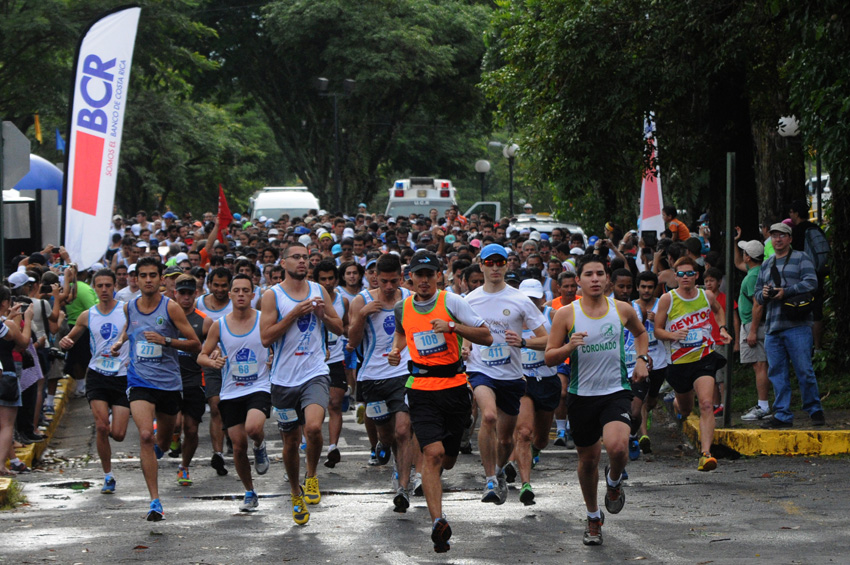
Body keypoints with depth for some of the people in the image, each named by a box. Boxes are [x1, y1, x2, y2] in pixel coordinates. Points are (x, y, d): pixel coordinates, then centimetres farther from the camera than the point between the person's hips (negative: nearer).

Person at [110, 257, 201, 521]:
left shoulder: (171, 308, -7)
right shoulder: (129, 307, 3)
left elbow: (195, 344, -6)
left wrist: (166, 340, -19)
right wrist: (119, 342, 8)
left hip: (169, 382, 0)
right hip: (139, 381, 0)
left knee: (163, 441, 16)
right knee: (145, 436, -21)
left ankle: (152, 456, 56)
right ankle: (155, 501, -20)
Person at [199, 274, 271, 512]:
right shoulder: (219, 326, 2)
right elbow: (202, 356, 8)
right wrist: (213, 361, -15)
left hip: (259, 387, -2)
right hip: (231, 392, 2)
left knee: (253, 428, -30)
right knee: (239, 446, 2)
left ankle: (260, 445, 7)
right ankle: (249, 493, 22)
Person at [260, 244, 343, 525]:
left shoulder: (318, 291, 8)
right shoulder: (272, 296, -2)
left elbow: (339, 329, 13)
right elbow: (266, 337, -10)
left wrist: (323, 314, -7)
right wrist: (294, 314, -16)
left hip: (315, 373, 0)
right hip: (284, 378, 0)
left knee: (313, 427, -25)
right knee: (290, 440, 9)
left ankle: (311, 476, 0)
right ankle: (296, 494, 30)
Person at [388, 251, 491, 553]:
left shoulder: (452, 302, -5)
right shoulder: (402, 308, 5)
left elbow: (486, 337, -7)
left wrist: (452, 326, -18)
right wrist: (396, 350, 9)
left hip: (454, 387, 0)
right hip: (421, 389, 0)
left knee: (448, 458, 12)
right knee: (433, 452, -19)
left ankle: (431, 479, 51)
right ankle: (437, 521, -24)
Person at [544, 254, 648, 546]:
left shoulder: (622, 310, 2)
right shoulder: (565, 314, -5)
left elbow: (640, 333, 24)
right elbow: (549, 358, -3)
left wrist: (642, 359, 7)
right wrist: (569, 347, -22)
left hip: (616, 391, 0)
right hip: (582, 394, 0)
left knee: (617, 447, -25)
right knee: (588, 459, 11)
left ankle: (614, 480, 11)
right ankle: (593, 517, 34)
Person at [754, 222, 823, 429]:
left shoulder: (801, 258, 5)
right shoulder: (766, 265, 23)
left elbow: (811, 282, -8)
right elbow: (757, 294, 24)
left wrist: (786, 292, -16)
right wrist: (763, 294, 1)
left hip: (797, 326, -6)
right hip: (772, 327, 6)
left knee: (804, 370, -7)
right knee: (776, 373, 2)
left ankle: (815, 411, 5)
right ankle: (782, 415, 5)